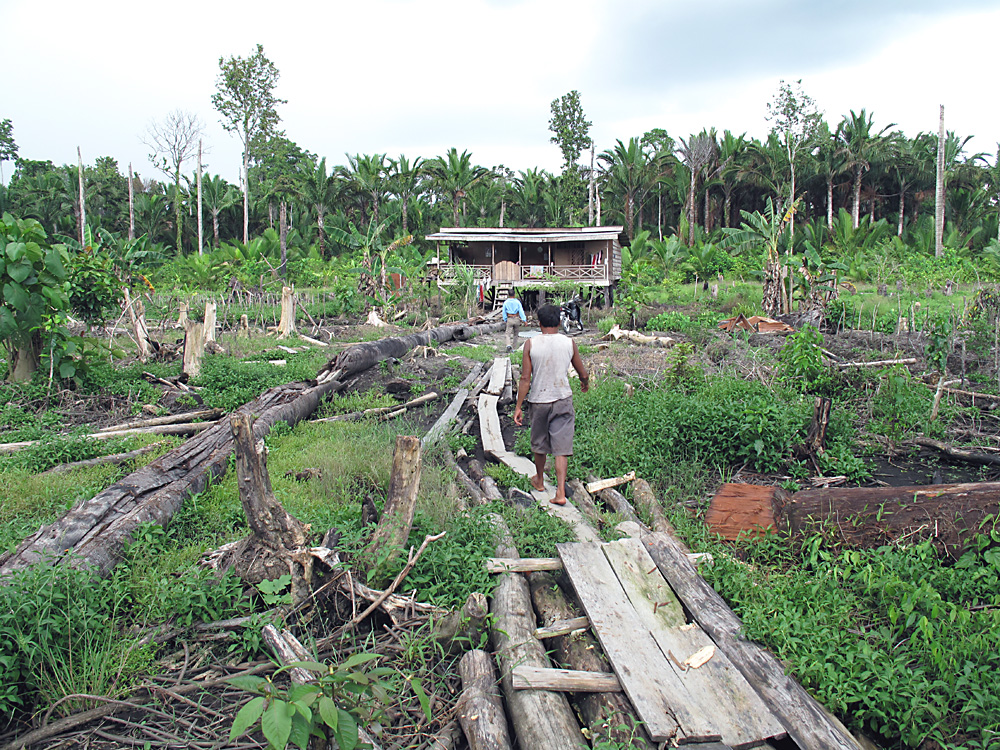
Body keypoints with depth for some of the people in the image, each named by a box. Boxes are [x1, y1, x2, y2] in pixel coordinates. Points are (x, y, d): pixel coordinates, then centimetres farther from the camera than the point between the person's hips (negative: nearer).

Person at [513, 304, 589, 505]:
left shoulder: (530, 344, -7)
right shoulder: (569, 343, -3)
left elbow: (525, 379, -9)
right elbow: (583, 374, 7)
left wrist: (518, 407, -3)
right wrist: (585, 383, 30)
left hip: (539, 400, 0)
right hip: (563, 400, 0)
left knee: (539, 444, 19)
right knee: (562, 447, 3)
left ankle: (539, 481, 38)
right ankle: (560, 492, -4)